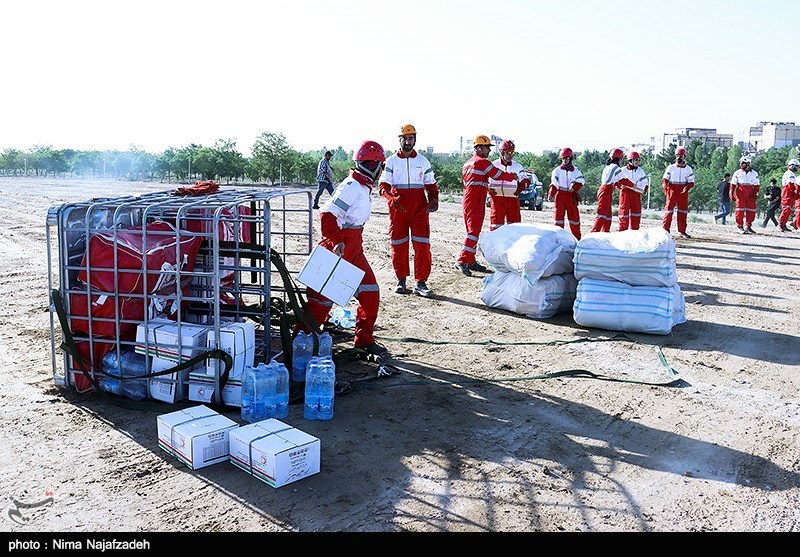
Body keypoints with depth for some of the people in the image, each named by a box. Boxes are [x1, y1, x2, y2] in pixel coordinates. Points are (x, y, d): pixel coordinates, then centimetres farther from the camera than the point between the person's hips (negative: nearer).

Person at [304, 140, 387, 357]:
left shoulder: (364, 188, 13)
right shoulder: (351, 187, -18)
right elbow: (328, 215, -24)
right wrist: (337, 242, -29)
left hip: (354, 251, 10)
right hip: (338, 250, -10)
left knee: (370, 294, 10)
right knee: (322, 298, -3)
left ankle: (364, 340, 22)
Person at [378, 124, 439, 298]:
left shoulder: (423, 161, 11)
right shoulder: (391, 161, 5)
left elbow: (431, 185, 14)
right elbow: (383, 186, -1)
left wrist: (433, 200, -5)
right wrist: (392, 199, -20)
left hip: (419, 208, 1)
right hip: (398, 208, -1)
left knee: (422, 244, -7)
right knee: (399, 245, 5)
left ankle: (420, 283, -3)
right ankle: (401, 280, 17)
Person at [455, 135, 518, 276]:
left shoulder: (467, 163, 18)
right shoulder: (482, 162, -9)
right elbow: (499, 175, -7)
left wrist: (487, 189, 28)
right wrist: (513, 176, 11)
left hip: (468, 200, 10)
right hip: (475, 203, -10)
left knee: (473, 231, 14)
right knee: (473, 232, -12)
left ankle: (470, 261, 17)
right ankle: (461, 261, -18)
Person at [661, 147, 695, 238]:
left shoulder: (688, 169, 8)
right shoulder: (670, 168, 5)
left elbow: (691, 182, 5)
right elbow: (664, 179, 2)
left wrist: (686, 188, -16)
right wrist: (665, 186, -19)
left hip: (683, 192, 2)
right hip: (672, 191, -2)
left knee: (683, 211, 5)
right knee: (669, 210, -7)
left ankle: (682, 231, 12)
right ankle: (665, 230, -7)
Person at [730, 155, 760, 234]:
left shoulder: (754, 173, 9)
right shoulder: (737, 173, 7)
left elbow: (757, 185, 7)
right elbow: (733, 184, 7)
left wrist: (755, 194, -4)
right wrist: (732, 194, -2)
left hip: (750, 194, 2)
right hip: (740, 192, -1)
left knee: (751, 209, 0)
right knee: (740, 209, -7)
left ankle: (748, 226, 11)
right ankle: (740, 226, -1)